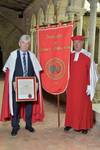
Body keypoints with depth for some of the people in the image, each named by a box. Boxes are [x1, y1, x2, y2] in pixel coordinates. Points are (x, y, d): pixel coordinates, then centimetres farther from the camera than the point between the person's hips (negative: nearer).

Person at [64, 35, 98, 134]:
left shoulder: (87, 56, -9)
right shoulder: (70, 55, 4)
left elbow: (91, 72, -9)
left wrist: (90, 86, -11)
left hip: (83, 86, -4)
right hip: (72, 86, 4)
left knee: (83, 106, 4)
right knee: (71, 105, 10)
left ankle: (84, 126, 14)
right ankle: (70, 123, 23)